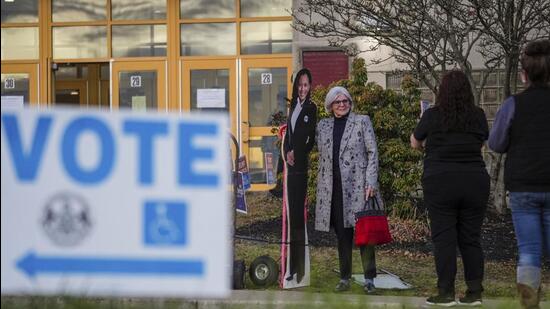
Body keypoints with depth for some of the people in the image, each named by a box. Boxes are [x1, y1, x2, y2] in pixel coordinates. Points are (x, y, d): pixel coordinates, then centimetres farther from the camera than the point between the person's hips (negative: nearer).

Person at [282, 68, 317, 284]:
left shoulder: (312, 108, -5)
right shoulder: (293, 107, 16)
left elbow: (312, 140, -7)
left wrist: (296, 153, -6)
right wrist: (287, 153, 1)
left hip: (303, 167, -7)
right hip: (292, 167, 7)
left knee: (299, 215, -7)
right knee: (292, 215, 8)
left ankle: (301, 268, -4)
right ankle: (293, 267, 13)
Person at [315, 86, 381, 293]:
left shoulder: (362, 121, 3)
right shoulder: (323, 126, 13)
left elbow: (373, 153, -1)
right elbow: (322, 157, 20)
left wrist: (371, 183, -8)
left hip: (358, 186, -3)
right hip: (334, 189, 3)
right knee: (342, 235, 7)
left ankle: (369, 278, 0)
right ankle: (344, 278, 13)